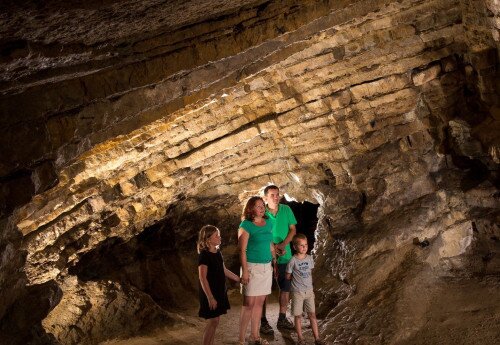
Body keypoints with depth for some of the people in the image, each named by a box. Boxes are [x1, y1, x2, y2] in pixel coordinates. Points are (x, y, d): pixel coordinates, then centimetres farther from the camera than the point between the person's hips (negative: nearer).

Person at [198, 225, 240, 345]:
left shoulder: (217, 253, 8)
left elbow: (224, 270, 20)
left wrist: (239, 279, 22)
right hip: (210, 293, -8)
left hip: (219, 292, 8)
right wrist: (210, 297, -24)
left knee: (215, 321, 11)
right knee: (212, 321, -5)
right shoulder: (204, 255, -18)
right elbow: (203, 278, -21)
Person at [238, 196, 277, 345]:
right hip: (252, 267, -6)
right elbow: (242, 250, -13)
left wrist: (275, 262, 14)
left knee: (259, 302, 11)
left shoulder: (268, 223, 8)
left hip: (267, 266, 6)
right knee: (249, 303, -4)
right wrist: (244, 271, -17)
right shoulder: (246, 225, -10)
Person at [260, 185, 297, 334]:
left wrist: (283, 244, -13)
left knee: (285, 288, 11)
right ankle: (263, 322, 6)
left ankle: (282, 319, 24)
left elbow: (292, 229, 2)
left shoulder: (286, 210, 1)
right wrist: (273, 247, -18)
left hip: (284, 256, 4)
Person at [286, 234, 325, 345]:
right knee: (298, 316, 6)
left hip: (309, 291, 4)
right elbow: (288, 276, -6)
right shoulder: (293, 261, -13)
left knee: (312, 315, 7)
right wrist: (298, 278, 0)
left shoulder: (310, 258, 2)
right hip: (297, 292, -4)